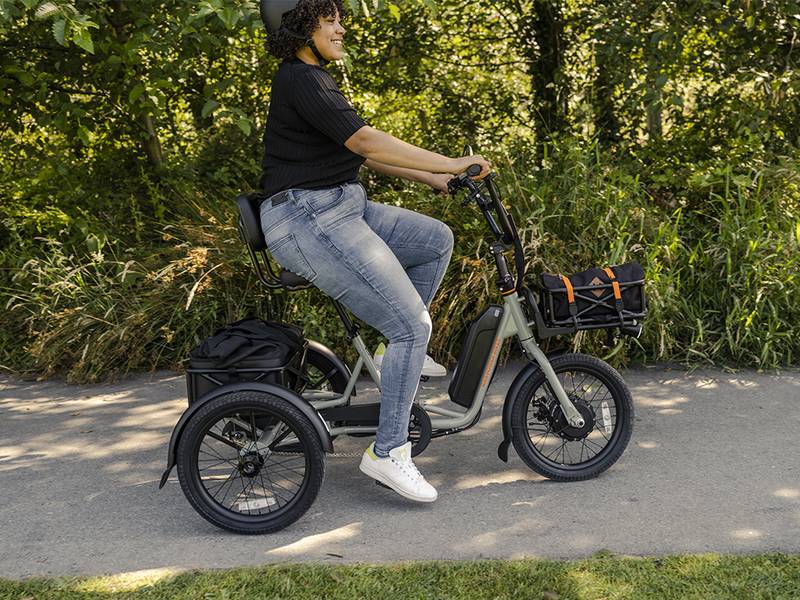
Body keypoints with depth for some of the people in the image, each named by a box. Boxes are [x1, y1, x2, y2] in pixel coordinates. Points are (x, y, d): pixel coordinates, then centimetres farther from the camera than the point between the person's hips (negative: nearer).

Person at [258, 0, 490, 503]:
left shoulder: (315, 79, 19)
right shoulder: (300, 79, -13)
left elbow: (363, 153, 19)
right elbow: (366, 142, -22)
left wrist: (437, 179, 14)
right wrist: (452, 164, -18)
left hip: (340, 210, 10)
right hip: (310, 221, -10)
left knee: (437, 239, 12)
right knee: (413, 326, -11)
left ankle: (400, 349, 17)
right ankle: (389, 452, -4)